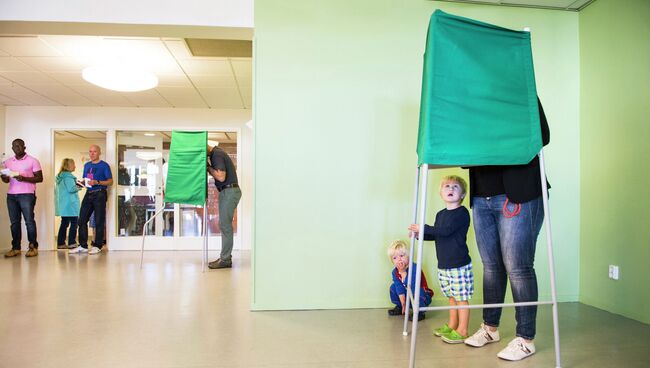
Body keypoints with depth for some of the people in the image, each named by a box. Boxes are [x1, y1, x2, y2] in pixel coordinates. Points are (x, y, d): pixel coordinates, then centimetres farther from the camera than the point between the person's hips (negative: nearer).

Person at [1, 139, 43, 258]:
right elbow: (6, 180, 19)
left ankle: (33, 247, -1)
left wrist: (24, 178, -16)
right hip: (11, 195, 4)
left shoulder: (32, 161, 2)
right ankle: (15, 248, 6)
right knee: (14, 222, 2)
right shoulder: (8, 162, 16)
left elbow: (40, 178, -2)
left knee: (29, 221, -6)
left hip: (27, 195, -4)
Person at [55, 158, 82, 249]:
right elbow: (71, 189, -21)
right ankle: (71, 243, -3)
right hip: (70, 204, -9)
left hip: (63, 205, 9)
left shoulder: (60, 176, 16)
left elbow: (56, 190, 24)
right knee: (74, 223, -3)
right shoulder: (68, 176, -14)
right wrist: (79, 186, -5)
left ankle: (60, 243, 14)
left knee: (64, 223, 13)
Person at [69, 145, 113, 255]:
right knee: (82, 220, 4)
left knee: (99, 221, -2)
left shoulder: (104, 165, -2)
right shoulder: (87, 165, 17)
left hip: (99, 194, -6)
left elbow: (110, 181, -7)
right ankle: (83, 246, 12)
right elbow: (85, 180, 24)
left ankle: (97, 246, 6)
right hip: (88, 194, 6)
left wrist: (97, 182, -19)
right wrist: (82, 182, 2)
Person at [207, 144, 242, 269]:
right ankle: (225, 257, 17)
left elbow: (221, 177, -21)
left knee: (225, 225, -8)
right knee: (225, 225, 11)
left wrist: (208, 167, -9)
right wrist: (209, 168, 5)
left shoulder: (217, 155, -14)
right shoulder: (216, 153, 17)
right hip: (227, 192, 10)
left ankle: (225, 260, -4)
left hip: (230, 191, -10)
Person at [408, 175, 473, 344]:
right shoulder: (440, 214, 12)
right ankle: (452, 326, 30)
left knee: (462, 298, 1)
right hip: (443, 265, 7)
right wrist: (420, 234, 7)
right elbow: (436, 235, 21)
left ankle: (462, 331, 11)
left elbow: (445, 230, -24)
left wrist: (423, 228, -19)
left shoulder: (462, 212, -13)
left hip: (459, 265, -7)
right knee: (452, 297, 18)